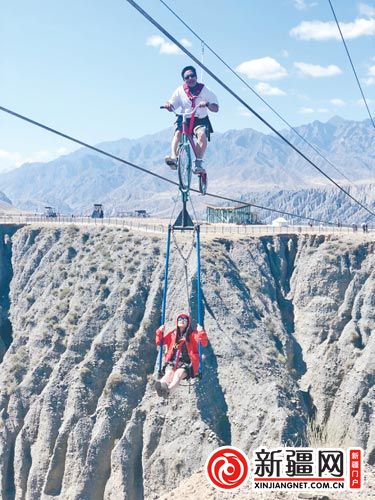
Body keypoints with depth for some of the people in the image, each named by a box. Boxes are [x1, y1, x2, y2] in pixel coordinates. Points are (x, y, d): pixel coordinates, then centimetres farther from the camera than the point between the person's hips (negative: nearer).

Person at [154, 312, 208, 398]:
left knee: (178, 374, -36)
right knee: (169, 373, -33)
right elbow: (159, 342, 27)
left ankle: (168, 391, -66)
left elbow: (204, 343, 0)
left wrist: (201, 333, -16)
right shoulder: (172, 334, 21)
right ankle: (162, 385, -68)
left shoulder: (193, 334, 12)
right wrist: (160, 332, 10)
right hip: (172, 362, 2)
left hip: (186, 363, -2)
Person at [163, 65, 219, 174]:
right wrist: (168, 105, -25)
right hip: (184, 119, 1)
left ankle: (198, 164, -32)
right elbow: (172, 106, 0)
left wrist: (207, 104, -28)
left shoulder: (205, 90, 0)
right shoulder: (180, 91, 3)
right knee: (177, 133, -29)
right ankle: (173, 158, -44)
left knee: (202, 134, -31)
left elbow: (216, 108, -6)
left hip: (200, 120, -1)